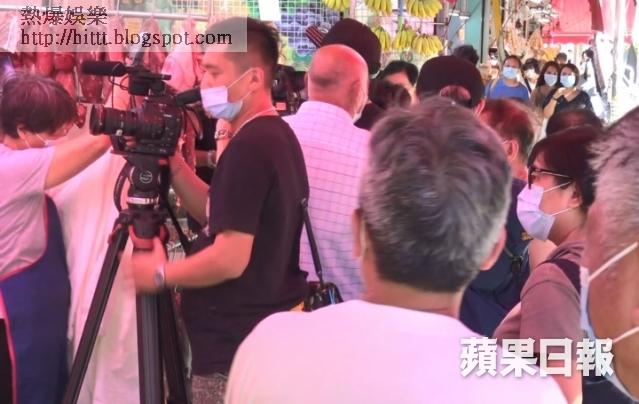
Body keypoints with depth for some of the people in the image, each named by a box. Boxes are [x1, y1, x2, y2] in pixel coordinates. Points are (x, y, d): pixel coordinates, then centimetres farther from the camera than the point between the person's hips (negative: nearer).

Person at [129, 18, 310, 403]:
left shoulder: (249, 146, -22)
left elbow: (231, 258, -24)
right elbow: (218, 213, 14)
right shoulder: (279, 137, 8)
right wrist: (171, 160, 4)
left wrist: (161, 273, -10)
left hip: (235, 345, -10)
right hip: (268, 332, 10)